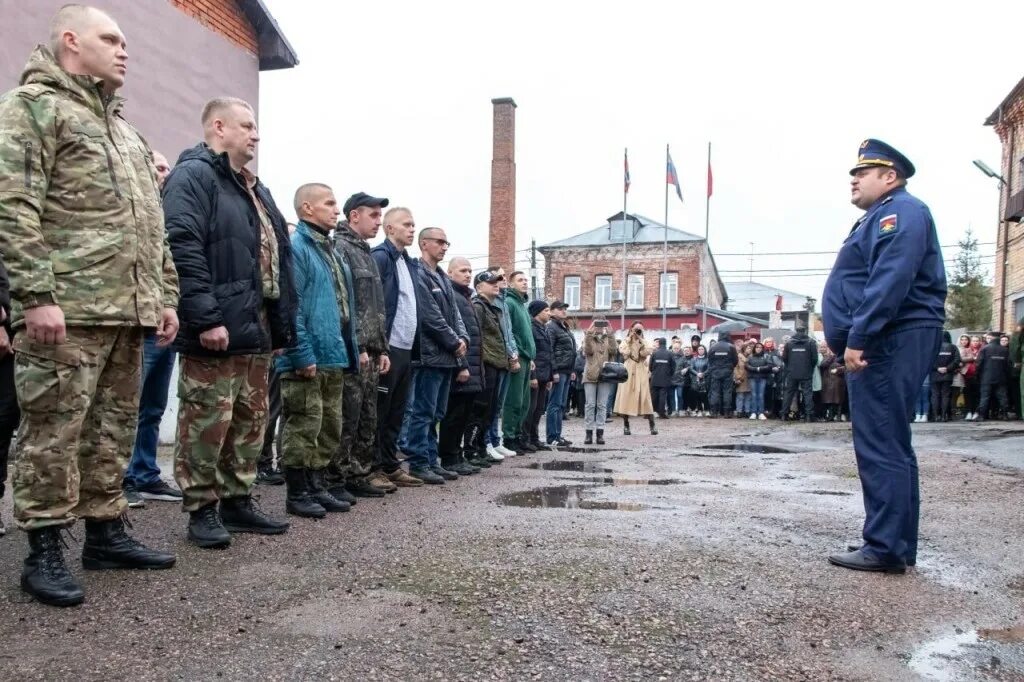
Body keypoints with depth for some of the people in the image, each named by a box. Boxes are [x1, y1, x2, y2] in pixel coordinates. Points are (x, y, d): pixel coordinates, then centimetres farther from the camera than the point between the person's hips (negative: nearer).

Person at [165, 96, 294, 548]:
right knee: (207, 422, -2)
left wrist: (283, 323, 18)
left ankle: (237, 501, 24)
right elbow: (183, 250, -19)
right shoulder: (193, 176, -7)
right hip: (218, 329, -10)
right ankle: (202, 510, 9)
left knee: (250, 422, 14)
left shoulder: (255, 188, 22)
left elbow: (277, 257, 24)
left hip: (257, 329, 10)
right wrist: (205, 318, -24)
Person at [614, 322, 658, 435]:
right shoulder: (625, 341, 8)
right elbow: (624, 352, -12)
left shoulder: (644, 342, 13)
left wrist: (641, 340, -8)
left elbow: (646, 353, -5)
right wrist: (630, 338, -6)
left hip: (641, 372, 1)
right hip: (628, 371, -1)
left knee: (645, 397, -5)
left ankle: (652, 425, -6)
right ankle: (626, 425, 4)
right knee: (627, 396, -3)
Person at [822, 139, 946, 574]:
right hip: (879, 346, 11)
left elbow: (891, 281, -22)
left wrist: (858, 338, -25)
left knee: (881, 447, -11)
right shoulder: (878, 219, 25)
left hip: (890, 342, -11)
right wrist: (847, 339, 20)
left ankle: (885, 548, -7)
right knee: (890, 446, 12)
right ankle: (899, 545, 20)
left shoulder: (901, 211, -7)